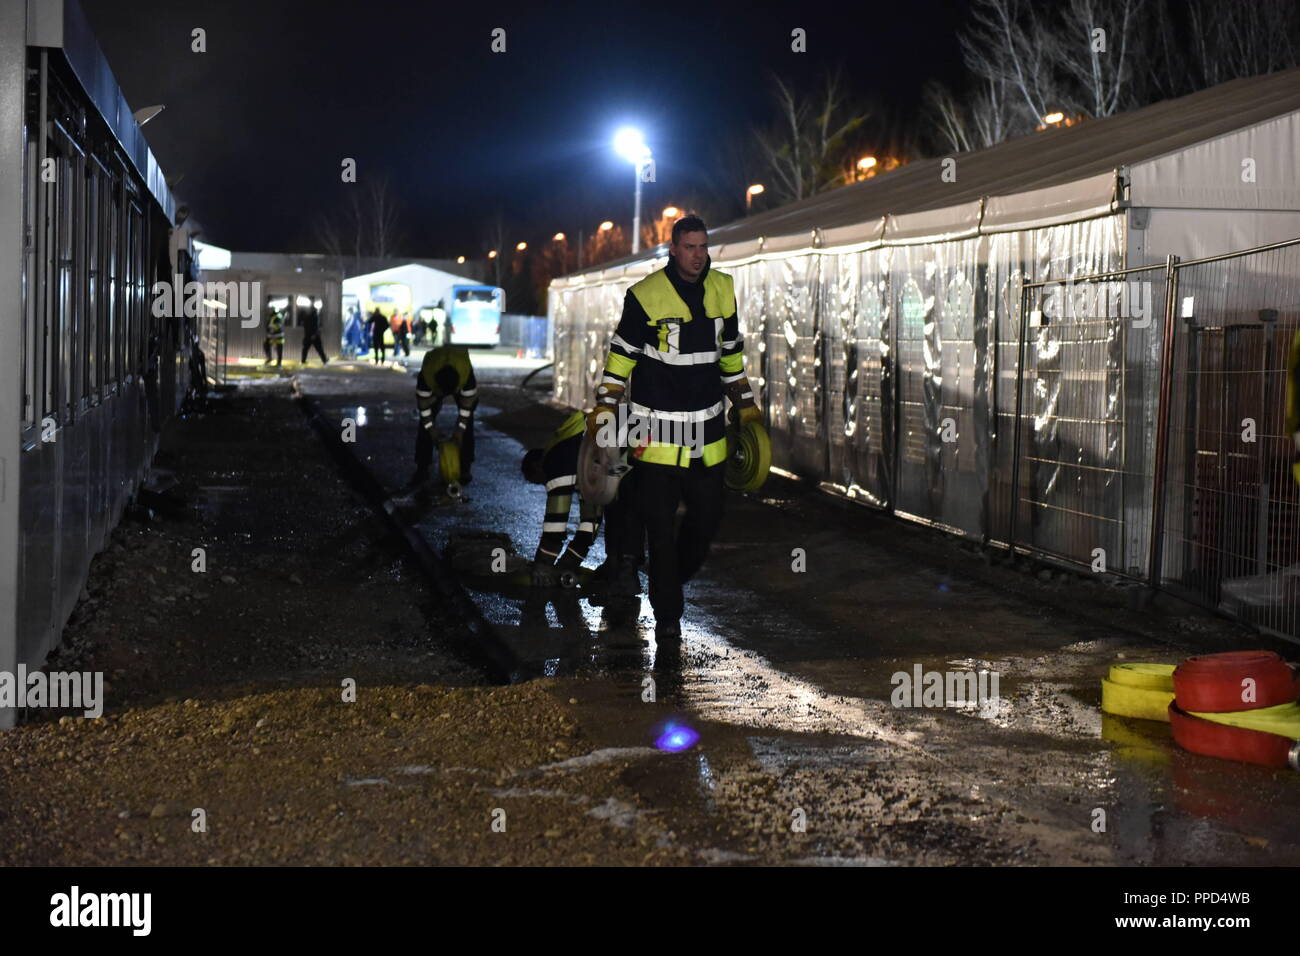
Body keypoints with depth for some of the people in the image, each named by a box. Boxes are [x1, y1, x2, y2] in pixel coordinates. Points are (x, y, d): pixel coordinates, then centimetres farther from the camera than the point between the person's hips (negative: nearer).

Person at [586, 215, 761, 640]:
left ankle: (674, 577, 34)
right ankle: (667, 614, 5)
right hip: (656, 426, -5)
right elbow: (621, 355, -2)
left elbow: (731, 351, 20)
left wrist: (746, 404, 22)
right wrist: (604, 411, -5)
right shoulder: (645, 296, -8)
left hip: (707, 425, 5)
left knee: (708, 515, 9)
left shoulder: (722, 290, 8)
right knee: (660, 523, -3)